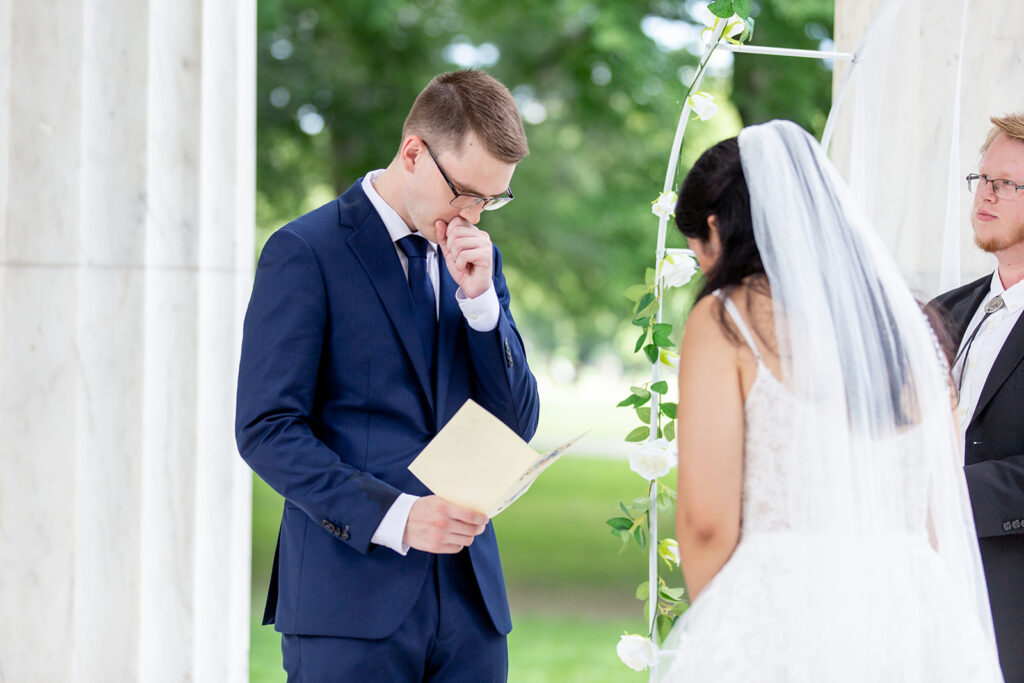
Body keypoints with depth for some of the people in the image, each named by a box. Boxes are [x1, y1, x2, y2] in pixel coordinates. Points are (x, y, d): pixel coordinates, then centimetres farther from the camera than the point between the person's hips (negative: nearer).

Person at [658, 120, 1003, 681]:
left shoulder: (724, 321, -1)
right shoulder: (905, 321, 16)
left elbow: (707, 520, -7)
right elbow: (942, 518, 15)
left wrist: (719, 633, 7)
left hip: (779, 622, -6)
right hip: (916, 623, 6)